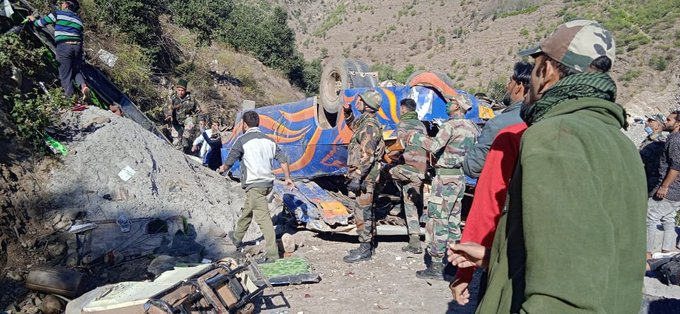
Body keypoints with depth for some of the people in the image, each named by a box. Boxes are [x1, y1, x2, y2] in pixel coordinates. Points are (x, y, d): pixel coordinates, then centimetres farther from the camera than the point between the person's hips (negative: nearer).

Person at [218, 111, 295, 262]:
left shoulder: (243, 140, -7)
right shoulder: (268, 140, 10)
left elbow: (229, 161, 1)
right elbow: (283, 159, 8)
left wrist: (222, 169, 22)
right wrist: (287, 178, 16)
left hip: (254, 185, -7)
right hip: (268, 183, 7)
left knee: (263, 217, -5)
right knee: (248, 210, 22)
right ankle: (237, 237, 31)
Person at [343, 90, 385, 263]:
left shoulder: (369, 126, -19)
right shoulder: (365, 121, 12)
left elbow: (367, 156, -24)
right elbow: (353, 126, 36)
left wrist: (357, 178, -25)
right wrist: (347, 113, 20)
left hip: (364, 177, -10)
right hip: (366, 177, 10)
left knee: (362, 213, -5)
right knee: (366, 212, 16)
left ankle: (365, 250, 3)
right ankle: (367, 245, 25)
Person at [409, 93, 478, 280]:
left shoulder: (451, 125, -14)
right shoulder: (472, 127, 12)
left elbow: (434, 146, -24)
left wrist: (416, 138, -11)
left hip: (445, 177, -9)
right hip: (460, 177, 9)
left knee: (437, 220, -5)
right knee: (453, 220, 16)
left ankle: (436, 266, -4)